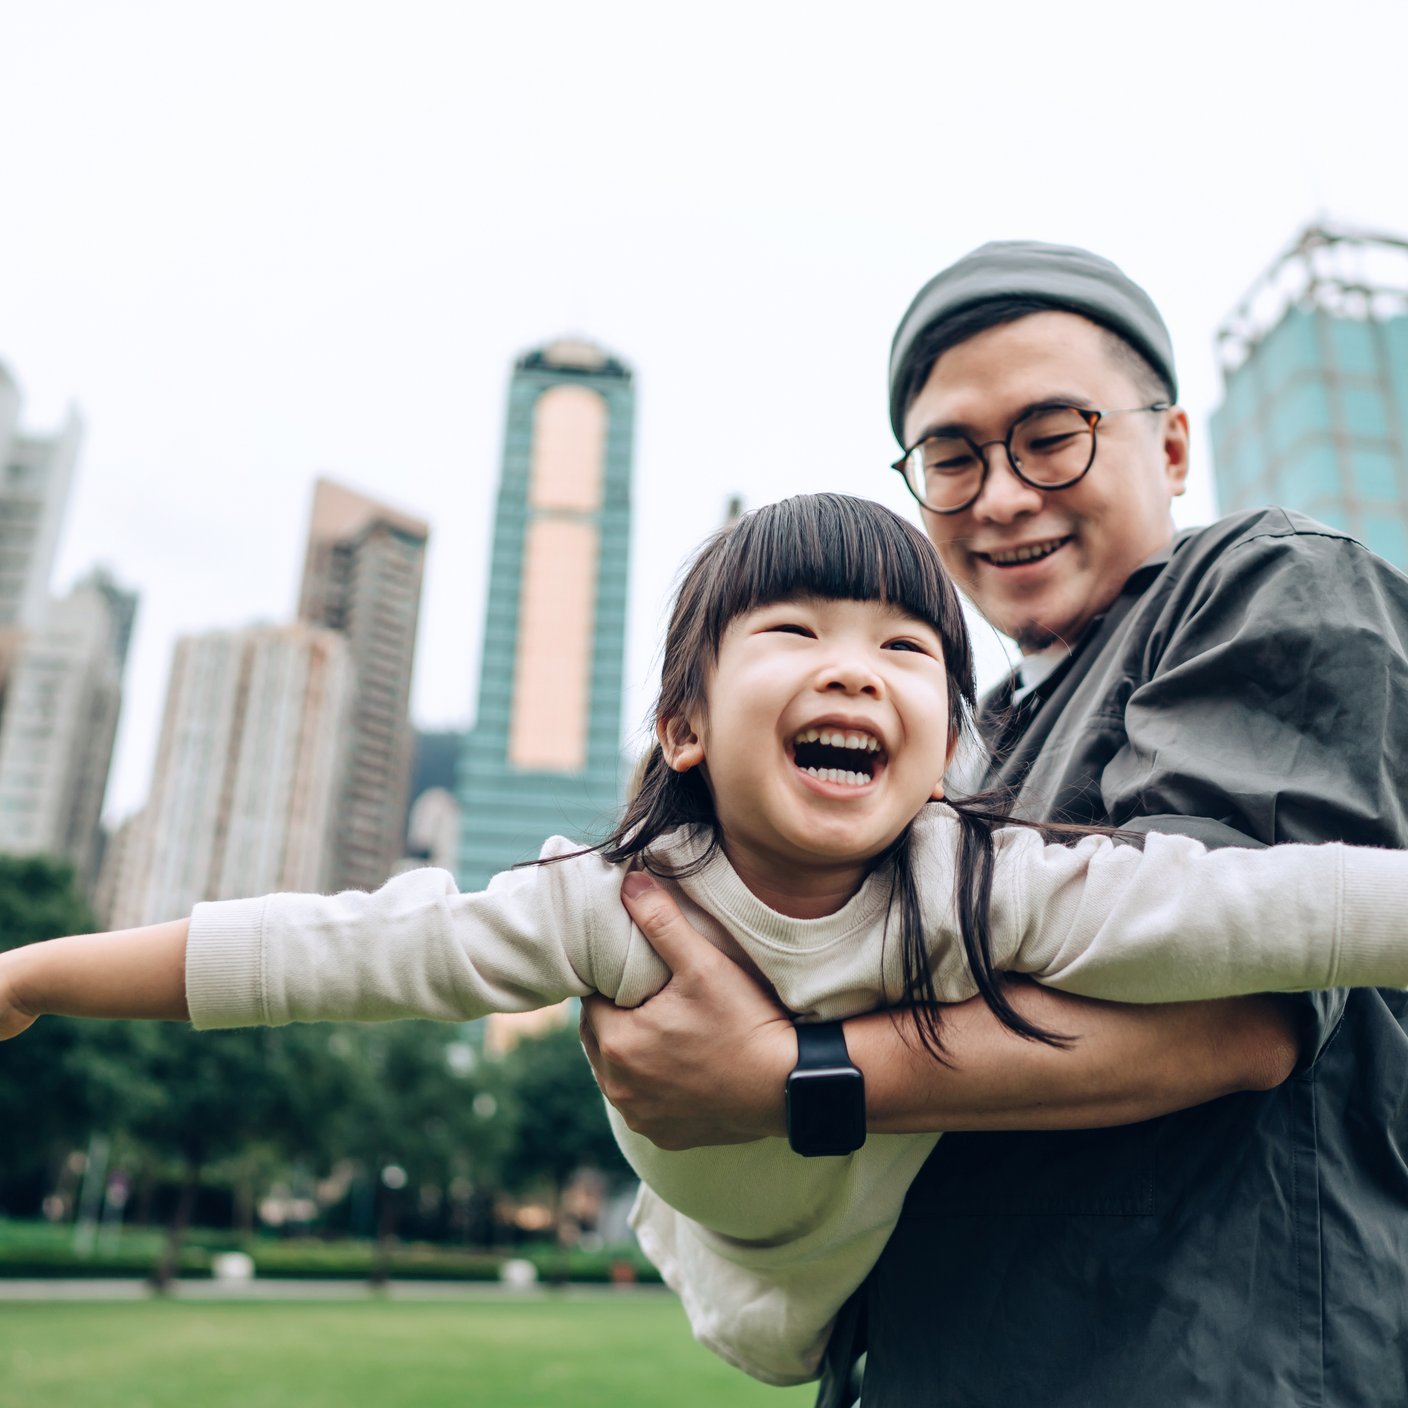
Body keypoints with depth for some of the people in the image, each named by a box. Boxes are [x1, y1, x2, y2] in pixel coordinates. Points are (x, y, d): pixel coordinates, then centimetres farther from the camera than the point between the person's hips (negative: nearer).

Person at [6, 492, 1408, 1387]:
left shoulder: (986, 888, -36)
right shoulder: (621, 903, -33)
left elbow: (1287, 908, -41)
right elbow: (339, 949, -30)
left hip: (931, 1278, -1)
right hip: (741, 1281, 1)